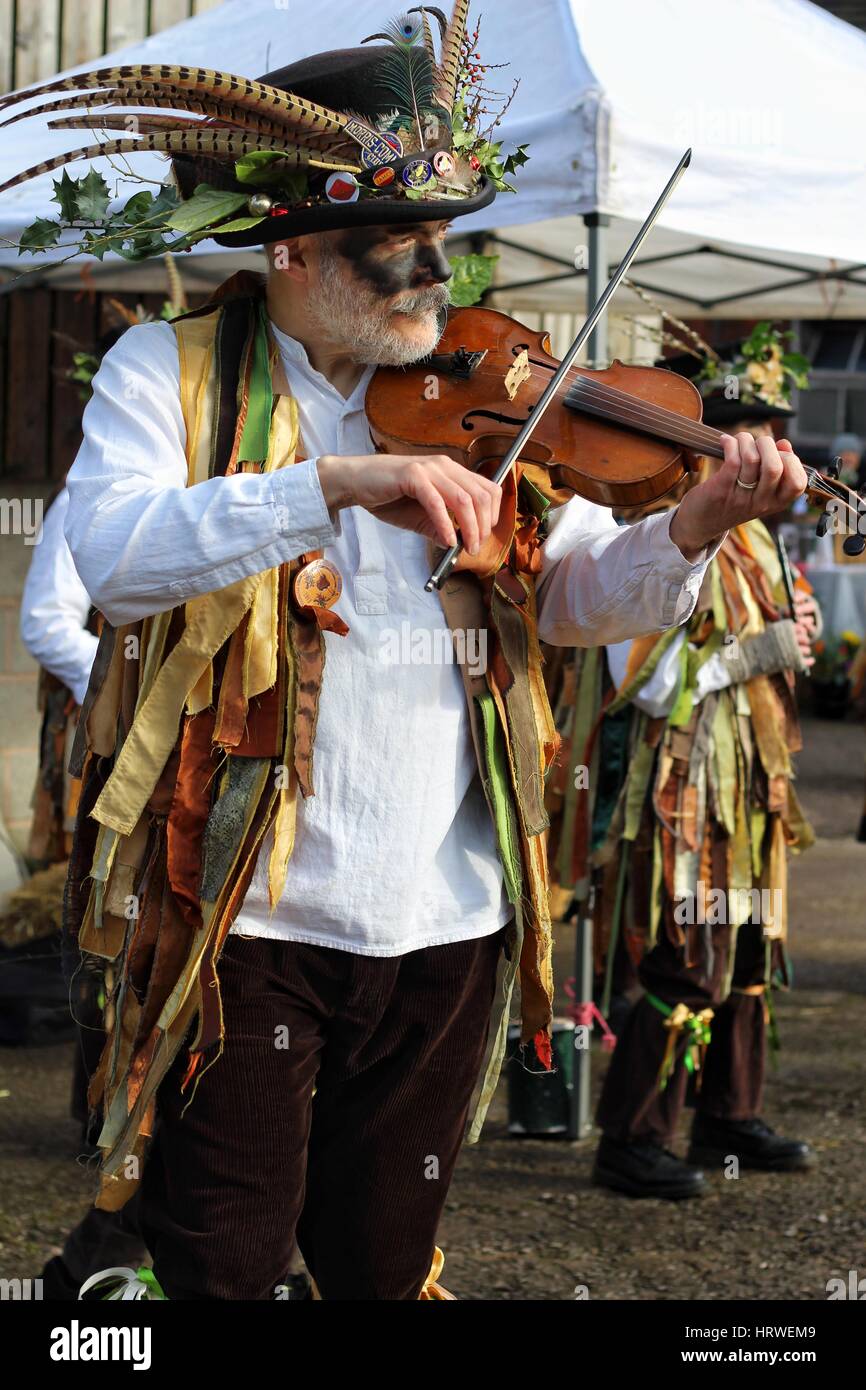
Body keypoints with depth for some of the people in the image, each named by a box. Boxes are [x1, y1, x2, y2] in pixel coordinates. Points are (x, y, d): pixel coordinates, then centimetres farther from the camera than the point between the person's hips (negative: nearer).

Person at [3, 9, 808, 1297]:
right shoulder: (169, 373, -4)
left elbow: (583, 594, 6)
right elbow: (113, 554, -22)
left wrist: (692, 528, -15)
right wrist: (337, 482, -33)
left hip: (443, 922, 4)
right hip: (246, 911, -3)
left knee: (386, 1261, 16)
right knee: (220, 1267, 3)